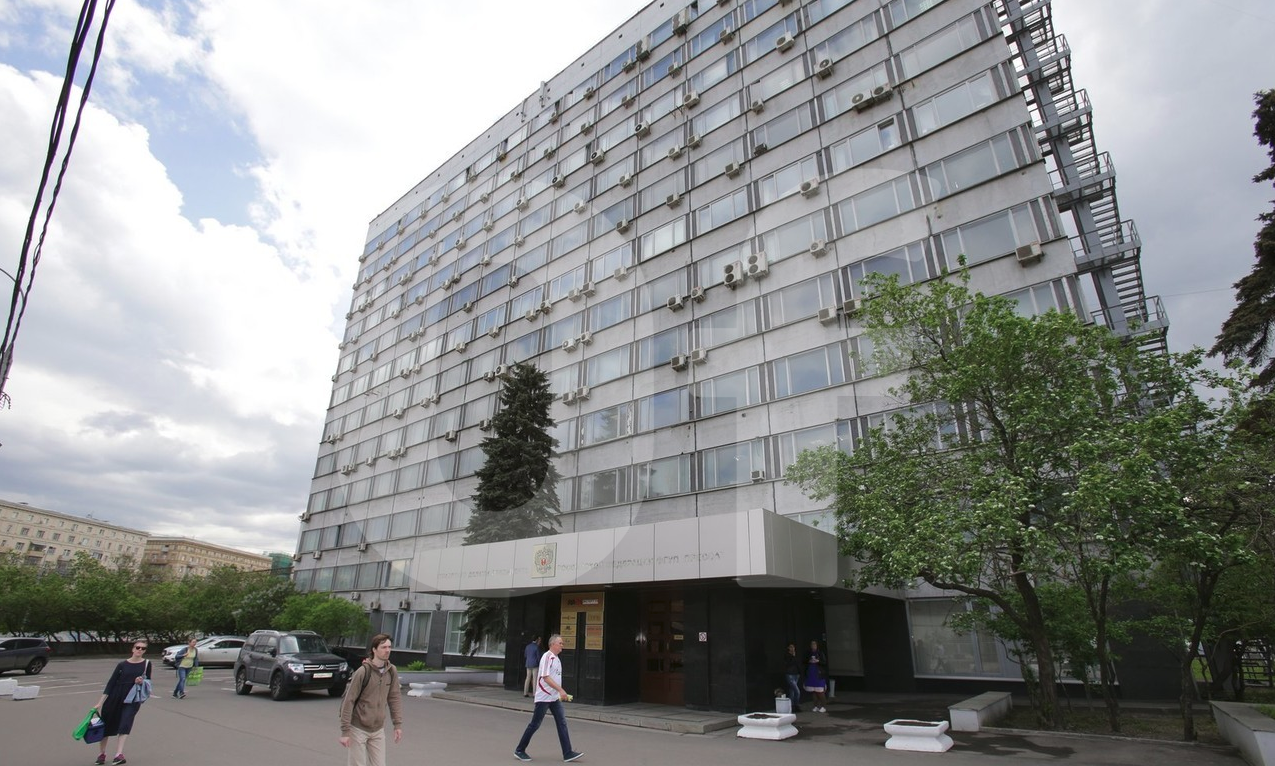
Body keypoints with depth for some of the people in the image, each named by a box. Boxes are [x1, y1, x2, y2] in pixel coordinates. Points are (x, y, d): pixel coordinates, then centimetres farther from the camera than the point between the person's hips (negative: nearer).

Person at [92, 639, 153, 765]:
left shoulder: (146, 663, -2)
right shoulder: (123, 664, -5)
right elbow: (111, 682, -4)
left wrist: (141, 682, -17)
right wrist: (101, 702, -9)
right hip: (115, 697, 1)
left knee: (125, 724, -18)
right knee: (106, 724, 11)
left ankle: (118, 754, -21)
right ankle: (101, 754, 30)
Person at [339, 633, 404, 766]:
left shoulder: (392, 671, -3)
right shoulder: (363, 671, -17)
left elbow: (394, 698, 4)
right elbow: (348, 701, -13)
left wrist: (398, 724, 1)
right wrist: (345, 731, -13)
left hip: (378, 730, 4)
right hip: (358, 729, -4)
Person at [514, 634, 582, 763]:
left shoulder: (556, 659, 12)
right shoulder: (547, 657, -16)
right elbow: (545, 677, -23)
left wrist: (561, 693, 18)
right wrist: (561, 690, -27)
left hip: (554, 698, 9)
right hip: (543, 697, -8)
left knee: (562, 723, 2)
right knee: (535, 724, 1)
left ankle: (568, 753, 3)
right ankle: (519, 750, 17)